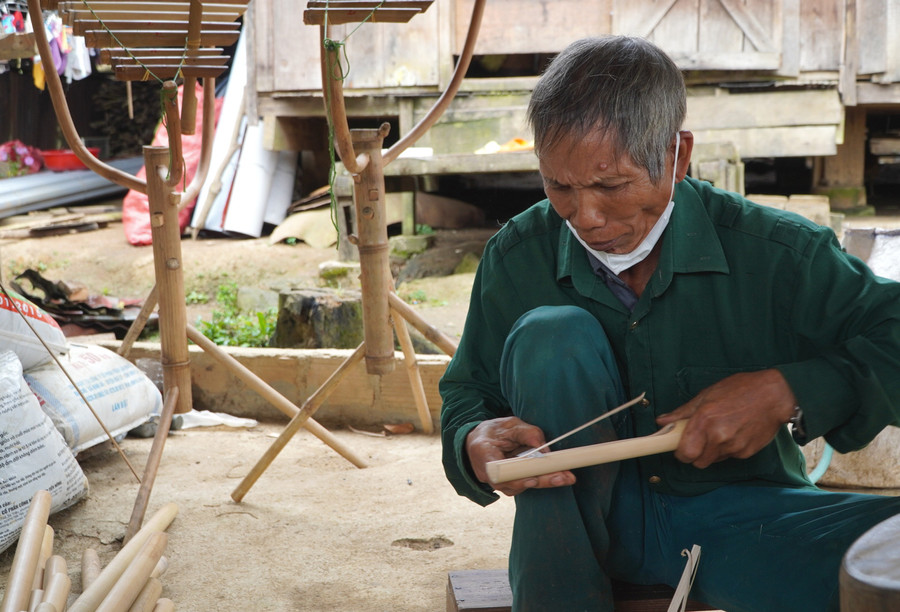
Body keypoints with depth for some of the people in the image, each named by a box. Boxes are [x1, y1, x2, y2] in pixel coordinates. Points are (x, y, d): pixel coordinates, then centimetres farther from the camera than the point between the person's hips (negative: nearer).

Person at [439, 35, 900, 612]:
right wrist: (476, 443, -20)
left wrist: (787, 392, -26)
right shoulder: (516, 257, -6)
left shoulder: (771, 251, -13)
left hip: (736, 510, -2)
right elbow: (466, 394, 4)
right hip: (589, 515, 3)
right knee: (549, 335, -25)